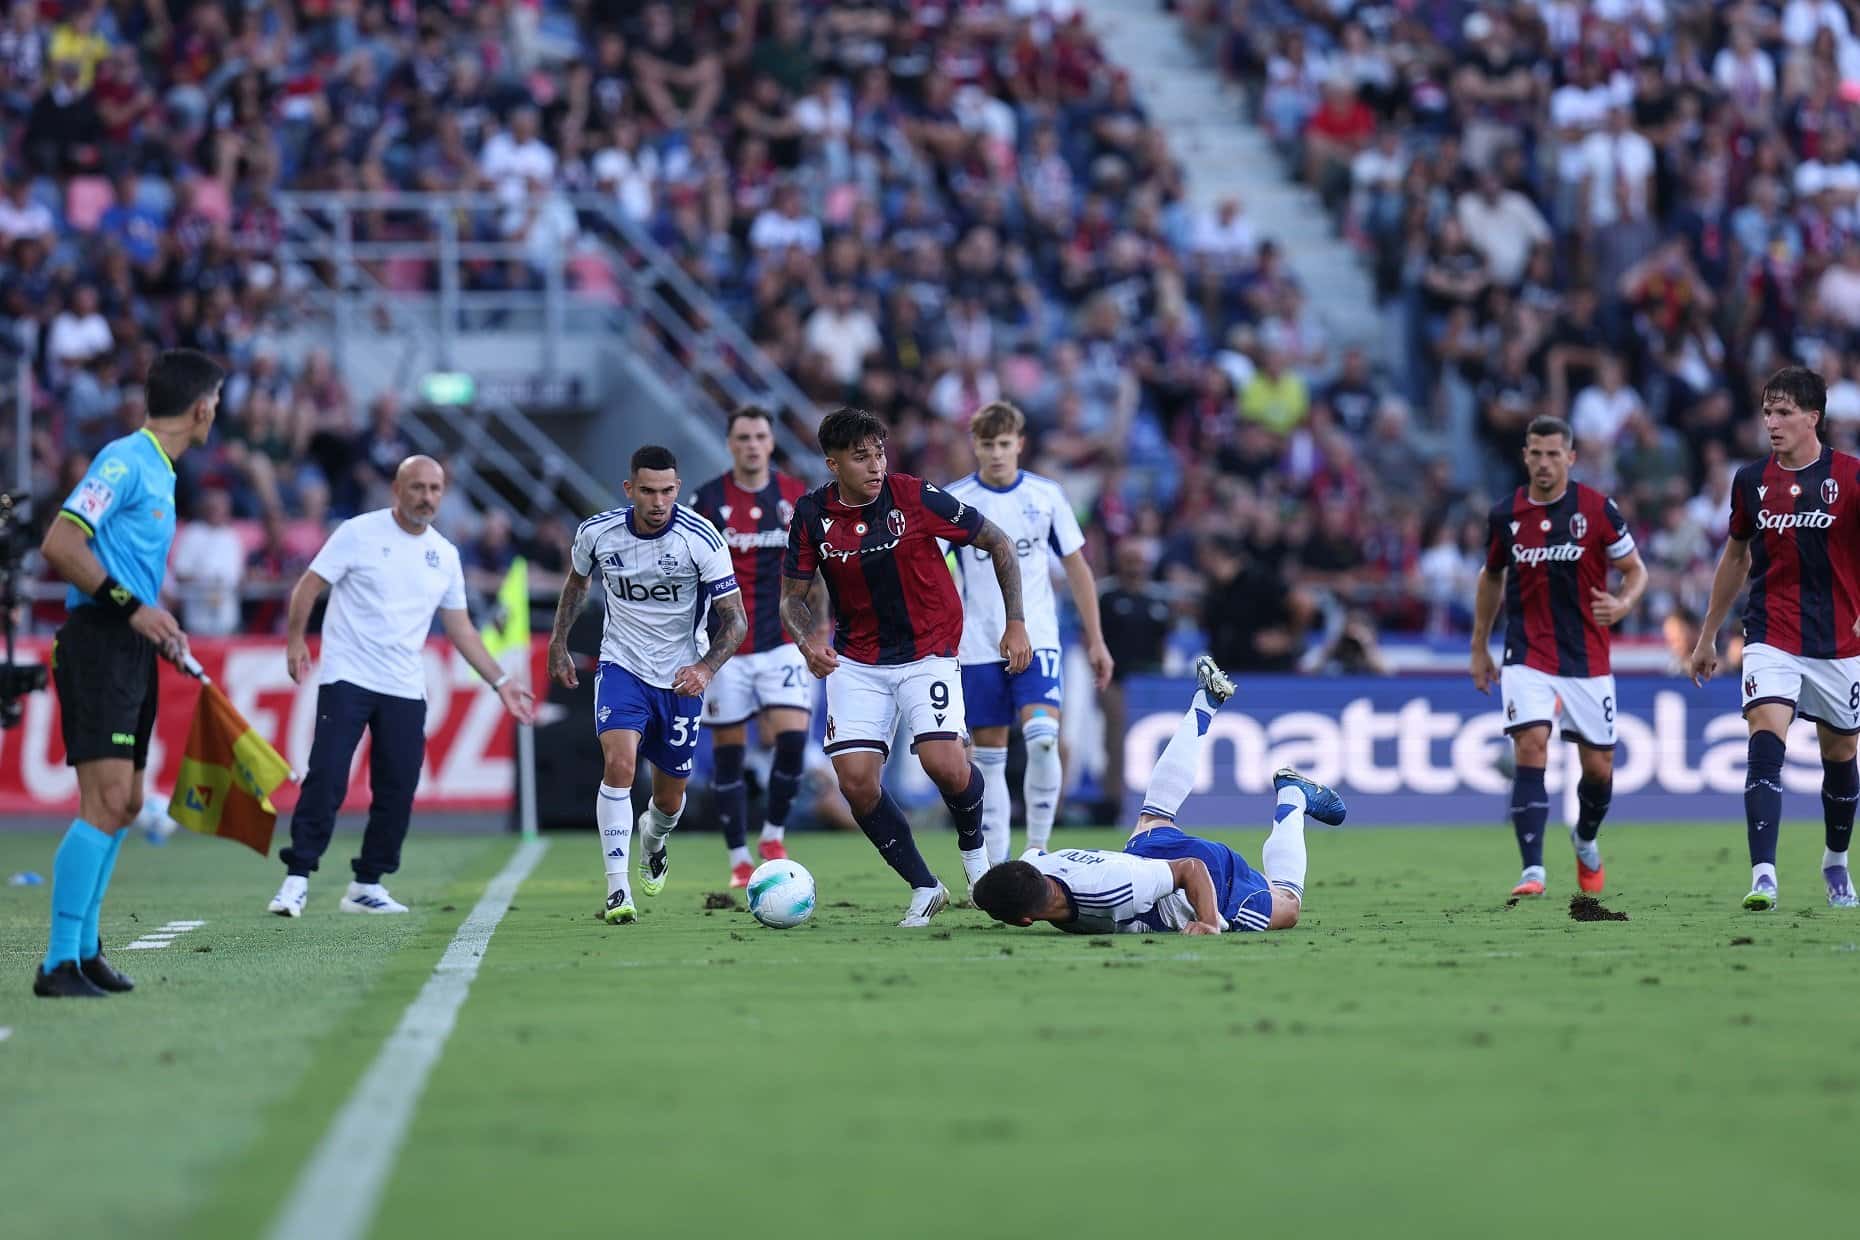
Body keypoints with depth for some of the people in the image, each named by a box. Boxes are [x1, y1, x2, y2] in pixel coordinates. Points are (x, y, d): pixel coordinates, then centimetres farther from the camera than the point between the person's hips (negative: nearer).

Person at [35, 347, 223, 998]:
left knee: (124, 804, 12)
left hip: (130, 650, 10)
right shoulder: (125, 459, -12)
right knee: (106, 802, -15)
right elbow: (59, 544, -20)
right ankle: (60, 964, -16)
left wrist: (160, 628, 14)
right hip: (98, 644, -10)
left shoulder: (160, 472, 17)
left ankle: (84, 949, 19)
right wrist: (132, 607, -20)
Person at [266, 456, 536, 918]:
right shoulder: (359, 533, -3)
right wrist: (295, 641, -12)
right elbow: (309, 585, -2)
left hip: (405, 690, 5)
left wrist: (500, 681, 12)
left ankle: (367, 886, 12)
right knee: (326, 779, -12)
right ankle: (297, 879, -8)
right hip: (346, 677, -5)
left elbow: (460, 627, 17)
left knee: (398, 790, 1)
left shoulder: (445, 555, 11)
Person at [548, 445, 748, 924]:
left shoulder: (701, 538, -18)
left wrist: (706, 668, -31)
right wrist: (559, 643, 15)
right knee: (619, 763, -25)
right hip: (622, 668, 0)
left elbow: (735, 619, -15)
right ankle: (617, 890, -23)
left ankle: (653, 840, 48)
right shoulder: (597, 532, -11)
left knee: (669, 799, 10)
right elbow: (577, 581, 14)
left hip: (680, 679, 0)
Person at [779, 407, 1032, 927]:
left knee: (943, 762, -21)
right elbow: (792, 595, 4)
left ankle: (973, 844, 13)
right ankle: (925, 889, 6)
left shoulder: (916, 498, -14)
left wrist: (1016, 624, -6)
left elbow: (998, 543, -3)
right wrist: (807, 640, -18)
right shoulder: (812, 514, -6)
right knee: (855, 779, -12)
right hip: (856, 663, 3)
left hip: (928, 652, -3)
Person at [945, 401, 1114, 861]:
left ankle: (1038, 849, -9)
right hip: (978, 646, 0)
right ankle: (996, 866, 11)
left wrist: (1096, 641, 8)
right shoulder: (954, 502, -1)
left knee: (1042, 738, -20)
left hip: (1037, 638, 0)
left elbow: (1076, 568, 9)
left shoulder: (1046, 495, 3)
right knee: (989, 757, 2)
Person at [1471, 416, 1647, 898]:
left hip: (1587, 659, 0)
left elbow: (1636, 570, 2)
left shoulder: (1597, 509, -6)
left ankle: (1586, 839, 40)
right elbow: (1491, 577, 17)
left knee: (1598, 766, 7)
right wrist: (1479, 648, 18)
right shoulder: (1506, 515, 1)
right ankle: (1532, 871, -21)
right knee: (1531, 748, -19)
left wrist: (1622, 604, -20)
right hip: (1528, 657, 0)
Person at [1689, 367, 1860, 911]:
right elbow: (1736, 556, 17)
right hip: (1771, 638, 1)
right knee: (1766, 743, -19)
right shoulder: (1751, 480, 4)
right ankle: (1763, 878, -26)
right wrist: (1707, 636, 20)